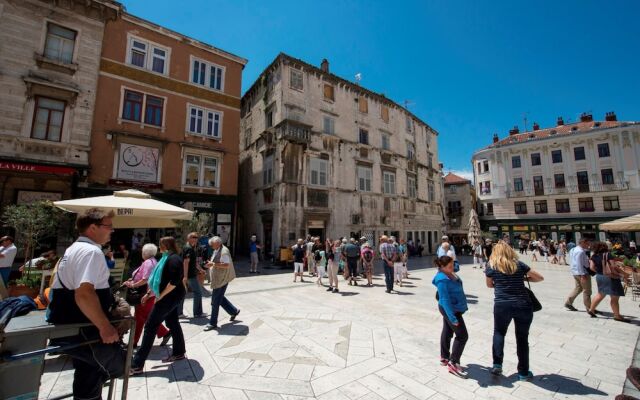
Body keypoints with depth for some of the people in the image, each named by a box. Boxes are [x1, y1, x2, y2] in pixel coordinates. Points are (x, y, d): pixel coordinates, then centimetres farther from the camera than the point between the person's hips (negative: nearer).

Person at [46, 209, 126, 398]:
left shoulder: (74, 249, 14)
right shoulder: (91, 251, -22)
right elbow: (84, 294, -32)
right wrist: (105, 327, -25)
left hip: (70, 324, 11)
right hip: (79, 329, -11)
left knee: (88, 374, 21)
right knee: (119, 365, 0)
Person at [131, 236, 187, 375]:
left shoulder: (173, 259, -19)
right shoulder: (167, 258, 14)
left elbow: (175, 281, -28)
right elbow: (160, 280, 20)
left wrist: (160, 296, -20)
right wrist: (149, 293, 17)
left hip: (170, 297, -10)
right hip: (170, 296, 10)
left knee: (151, 326, -4)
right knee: (173, 323, 16)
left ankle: (137, 365, 5)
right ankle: (179, 352, 29)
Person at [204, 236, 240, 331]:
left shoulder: (224, 251, -20)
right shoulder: (216, 251, 11)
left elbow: (226, 265, -28)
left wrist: (213, 264, -28)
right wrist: (211, 264, 7)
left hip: (221, 280, -10)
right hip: (218, 279, 10)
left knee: (215, 302, -1)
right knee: (219, 298, 19)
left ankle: (213, 323, 13)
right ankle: (234, 311, 33)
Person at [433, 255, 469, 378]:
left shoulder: (450, 273, 0)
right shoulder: (442, 279, -29)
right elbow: (445, 300, -29)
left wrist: (463, 304, 23)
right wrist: (452, 317, -29)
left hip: (454, 308, 9)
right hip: (451, 310, -9)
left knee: (447, 332, 19)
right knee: (462, 336, -2)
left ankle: (444, 358, 34)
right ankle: (453, 363, 8)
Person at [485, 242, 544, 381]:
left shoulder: (491, 266, 0)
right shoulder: (519, 264, 1)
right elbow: (540, 278, 11)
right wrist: (523, 279, 21)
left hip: (502, 305, -1)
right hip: (523, 305, 1)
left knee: (499, 332, 22)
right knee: (522, 338, 17)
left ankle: (497, 364, 17)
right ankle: (523, 372, 30)